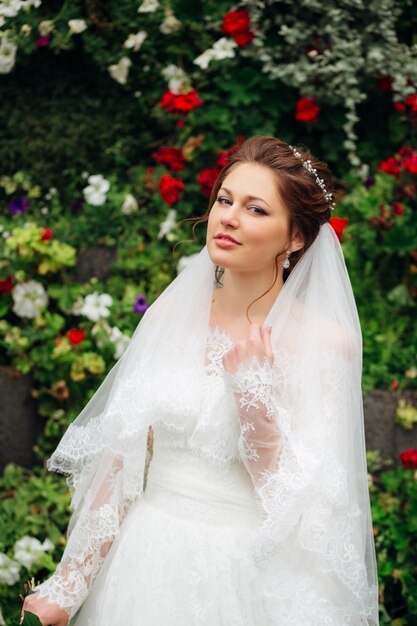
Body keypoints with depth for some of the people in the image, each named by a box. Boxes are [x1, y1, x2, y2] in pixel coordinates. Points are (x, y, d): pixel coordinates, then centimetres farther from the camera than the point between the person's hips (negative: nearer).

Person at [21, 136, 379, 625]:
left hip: (251, 575, -3)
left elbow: (297, 499, -13)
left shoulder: (324, 341, -11)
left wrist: (253, 393, -23)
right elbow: (117, 456, -1)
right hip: (149, 561, 3)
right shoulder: (168, 314, -2)